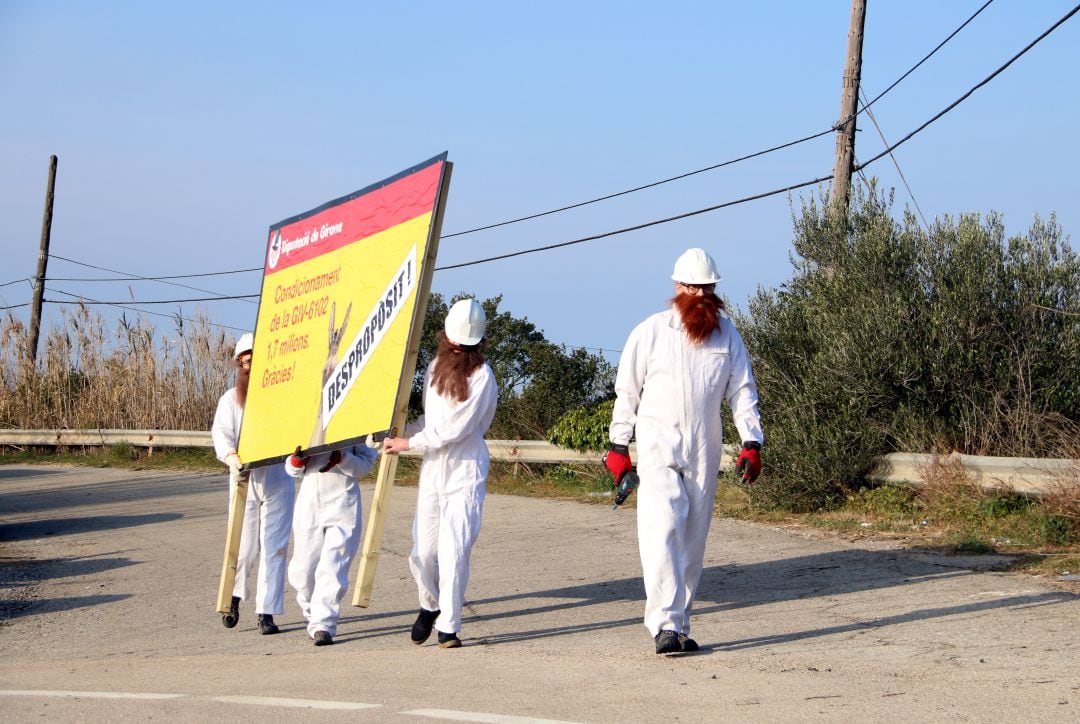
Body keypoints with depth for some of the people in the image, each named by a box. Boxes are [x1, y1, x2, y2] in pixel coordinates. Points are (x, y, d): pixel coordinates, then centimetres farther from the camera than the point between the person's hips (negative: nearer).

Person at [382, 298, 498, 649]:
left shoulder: (481, 376, -10)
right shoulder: (436, 367, 11)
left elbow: (455, 429, -14)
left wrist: (408, 443, -9)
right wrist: (401, 432, 6)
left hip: (465, 475, -5)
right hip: (432, 472, 5)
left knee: (454, 553, -10)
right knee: (423, 552, 5)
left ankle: (448, 627, -3)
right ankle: (431, 605, 32)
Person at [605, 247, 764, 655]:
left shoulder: (727, 334, 9)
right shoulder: (651, 332, 0)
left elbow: (742, 390, 10)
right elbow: (627, 391, 3)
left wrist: (751, 442, -2)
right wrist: (618, 447, 2)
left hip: (704, 452, 4)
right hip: (659, 445, -4)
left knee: (693, 538, 6)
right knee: (662, 530, -18)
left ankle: (680, 626, 13)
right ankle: (665, 625, -24)